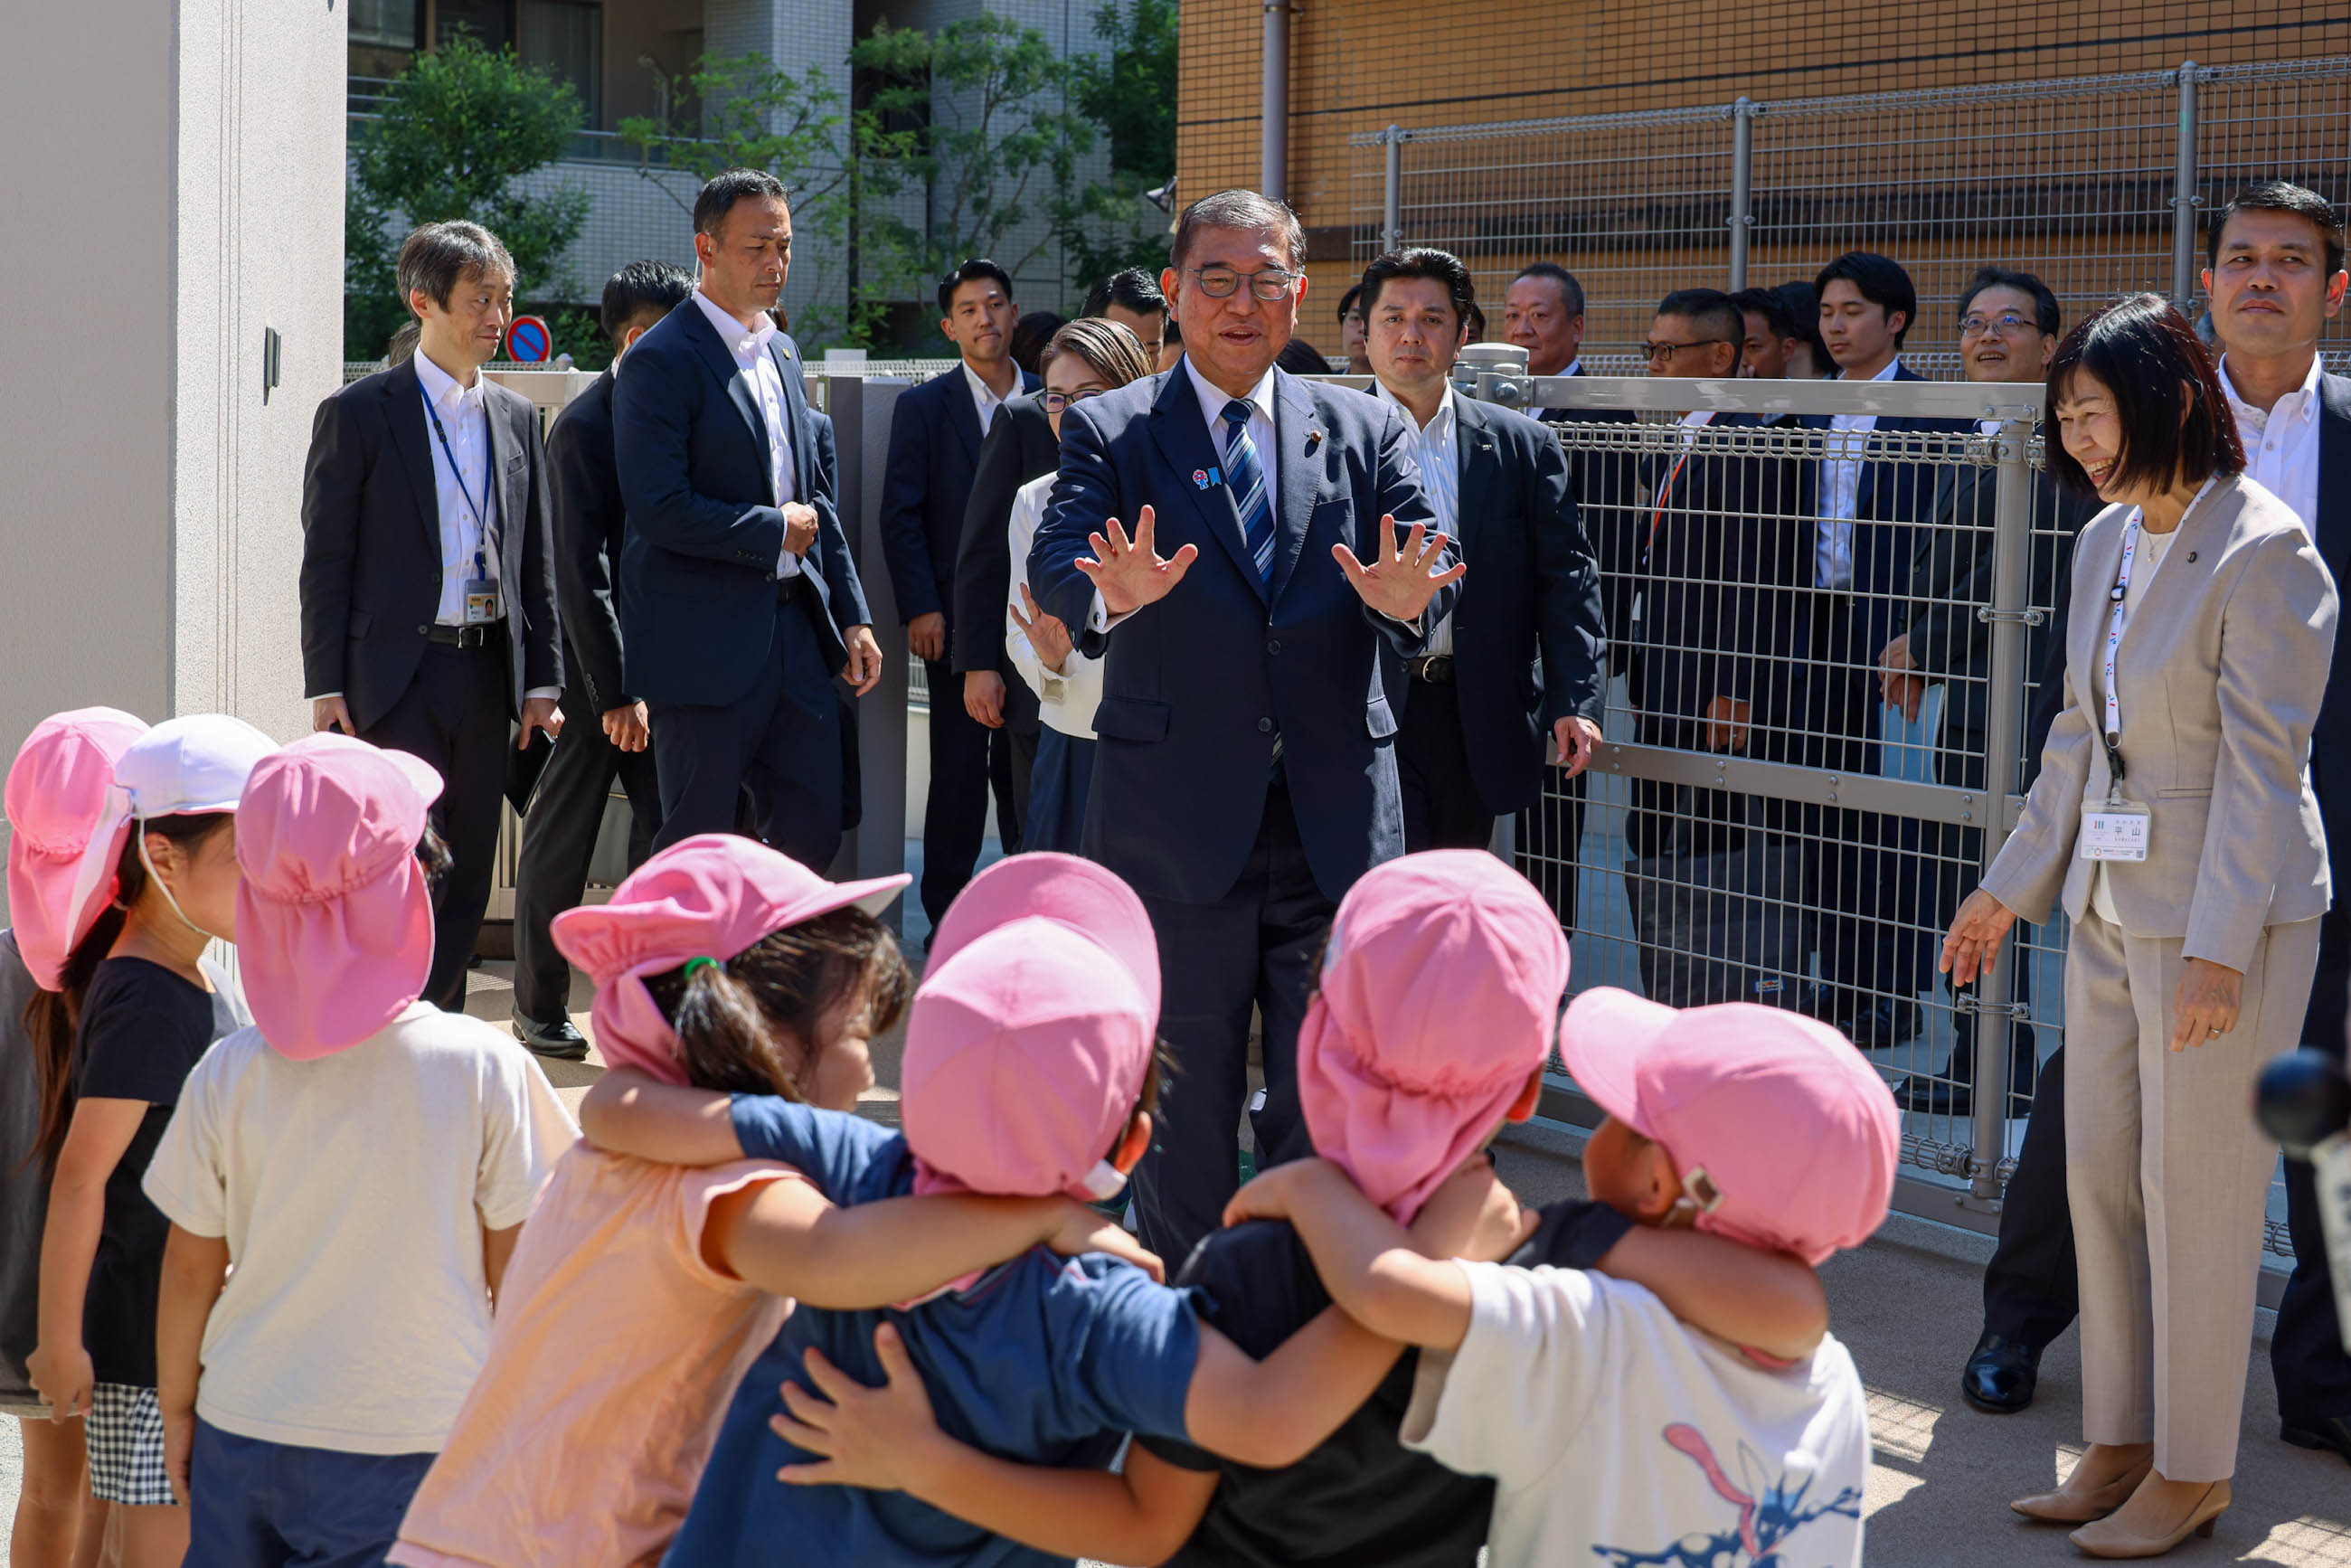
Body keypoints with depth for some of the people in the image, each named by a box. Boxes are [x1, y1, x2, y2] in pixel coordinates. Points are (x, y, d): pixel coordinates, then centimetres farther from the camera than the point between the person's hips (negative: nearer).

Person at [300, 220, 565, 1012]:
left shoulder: (517, 417, 13)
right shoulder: (358, 413, -2)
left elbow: (537, 559, 15)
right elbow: (325, 560, -3)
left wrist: (541, 679, 8)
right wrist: (325, 686, -8)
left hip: (487, 671, 5)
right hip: (395, 676, -5)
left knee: (469, 874, 8)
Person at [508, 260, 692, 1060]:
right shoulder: (584, 425, -13)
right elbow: (582, 572, -16)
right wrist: (614, 692, -18)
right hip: (595, 665, -6)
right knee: (561, 841, 7)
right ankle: (539, 1006, 19)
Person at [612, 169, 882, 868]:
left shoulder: (782, 352, 15)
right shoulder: (660, 362, -12)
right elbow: (659, 510, -21)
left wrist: (853, 617, 14)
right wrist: (774, 530, -11)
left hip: (795, 627, 8)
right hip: (705, 645, -8)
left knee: (813, 834, 10)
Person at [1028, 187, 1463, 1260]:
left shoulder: (1364, 431, 10)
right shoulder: (1109, 433, 4)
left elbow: (1434, 564, 0)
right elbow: (1056, 563, -12)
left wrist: (1405, 601, -25)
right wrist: (1112, 595, -35)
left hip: (1338, 820, 2)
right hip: (1177, 825, -2)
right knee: (1184, 1103, 9)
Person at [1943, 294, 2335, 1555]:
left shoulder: (2263, 552, -14)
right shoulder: (2105, 543, 9)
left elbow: (2261, 764, -17)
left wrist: (2220, 947, -20)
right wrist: (2011, 887, 16)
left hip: (2226, 912, -8)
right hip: (2111, 902, 8)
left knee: (2195, 1189, 0)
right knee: (2098, 1173, 11)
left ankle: (2191, 1471, 14)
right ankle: (2120, 1444, 23)